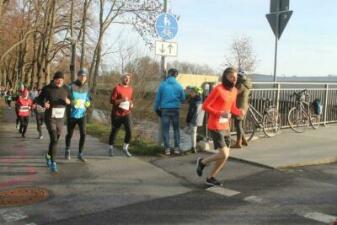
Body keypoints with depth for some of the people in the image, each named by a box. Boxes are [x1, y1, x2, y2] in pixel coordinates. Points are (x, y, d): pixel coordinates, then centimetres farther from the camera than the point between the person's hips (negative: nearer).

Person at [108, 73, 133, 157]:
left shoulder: (130, 89, 9)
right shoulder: (117, 88, -8)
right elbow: (112, 100, -11)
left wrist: (131, 104, 3)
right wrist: (121, 100, -24)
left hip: (127, 114, 4)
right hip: (117, 114, -4)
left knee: (129, 131, -8)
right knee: (114, 131, 7)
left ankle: (125, 148, 11)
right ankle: (111, 148, 24)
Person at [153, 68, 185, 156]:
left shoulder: (163, 84, -4)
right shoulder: (178, 85, -2)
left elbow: (158, 98, 0)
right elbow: (183, 98, 4)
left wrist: (156, 108, 12)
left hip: (165, 109, -1)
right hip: (175, 109, 1)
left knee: (165, 129, 5)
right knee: (176, 129, 13)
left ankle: (167, 148, 3)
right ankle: (177, 148, 12)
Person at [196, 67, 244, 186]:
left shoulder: (234, 90, 8)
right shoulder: (218, 89, -15)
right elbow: (205, 106, -14)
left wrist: (240, 112, -4)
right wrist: (220, 114, -24)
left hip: (225, 126, 8)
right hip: (215, 126, -8)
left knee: (226, 155, 9)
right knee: (223, 155, -10)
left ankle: (210, 178, 22)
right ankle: (202, 162, 16)